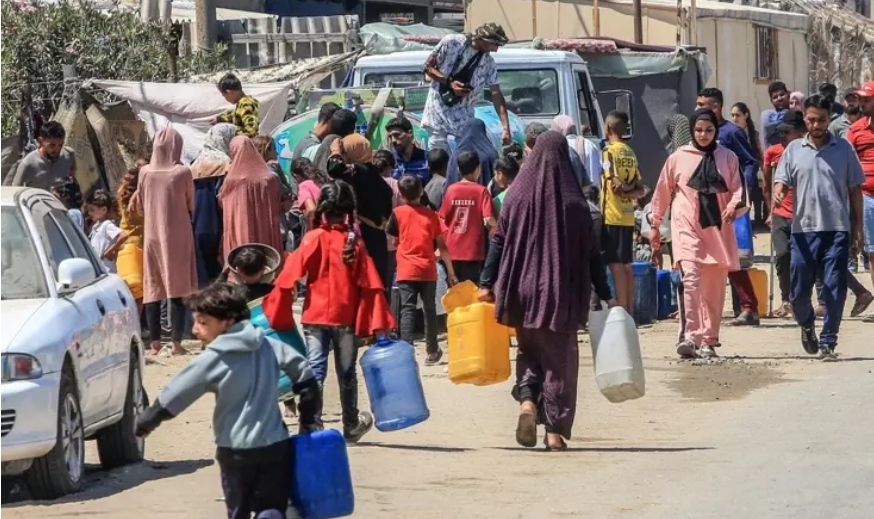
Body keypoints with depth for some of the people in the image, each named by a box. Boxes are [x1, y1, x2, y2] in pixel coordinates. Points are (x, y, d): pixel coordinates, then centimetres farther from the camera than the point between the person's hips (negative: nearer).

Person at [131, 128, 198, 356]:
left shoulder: (145, 172, -2)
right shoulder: (183, 172, -10)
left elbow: (140, 207, 7)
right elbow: (190, 204, 2)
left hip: (152, 235, 2)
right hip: (178, 235, -2)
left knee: (153, 288, 7)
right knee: (177, 287, 1)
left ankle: (154, 342, 5)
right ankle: (177, 342, -2)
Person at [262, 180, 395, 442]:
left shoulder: (313, 239, -8)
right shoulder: (356, 243, -3)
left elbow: (289, 278, -11)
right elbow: (371, 285, -5)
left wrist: (276, 311, 0)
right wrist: (378, 323, -1)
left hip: (316, 316, -2)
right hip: (347, 318, 2)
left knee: (315, 370, -2)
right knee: (347, 373, 15)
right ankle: (351, 426, 29)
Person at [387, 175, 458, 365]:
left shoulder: (398, 213, 0)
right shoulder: (430, 214, 5)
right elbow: (442, 245, 6)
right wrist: (451, 272, 10)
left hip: (406, 270, -2)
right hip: (428, 270, 2)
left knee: (408, 310, -5)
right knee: (429, 310, 12)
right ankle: (432, 352, 21)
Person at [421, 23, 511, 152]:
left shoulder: (488, 63, -1)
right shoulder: (451, 42, -10)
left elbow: (496, 95, -2)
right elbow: (428, 67, -4)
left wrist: (506, 128, -10)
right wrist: (449, 82, -20)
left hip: (464, 115, 3)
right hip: (439, 108, -3)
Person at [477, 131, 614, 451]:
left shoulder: (517, 197, -1)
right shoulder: (574, 203, -3)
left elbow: (498, 241, -2)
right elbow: (591, 254, -1)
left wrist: (487, 283, 3)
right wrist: (606, 296, 5)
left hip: (524, 292, 1)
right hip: (562, 294, -1)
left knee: (529, 350, 17)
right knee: (559, 358, 6)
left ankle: (527, 400, -10)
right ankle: (555, 430, 2)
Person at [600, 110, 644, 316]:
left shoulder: (609, 151, -10)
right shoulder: (630, 153, 13)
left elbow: (615, 184, -18)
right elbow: (640, 189, 12)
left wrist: (623, 189, 0)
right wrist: (629, 190, -3)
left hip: (612, 216, -8)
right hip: (627, 217, 8)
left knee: (616, 265, -7)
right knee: (626, 266, 12)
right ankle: (629, 312, 15)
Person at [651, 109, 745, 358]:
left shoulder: (728, 158, 8)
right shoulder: (678, 157, 5)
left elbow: (737, 189, 5)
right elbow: (663, 191, 13)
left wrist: (734, 205, -17)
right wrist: (655, 224, 16)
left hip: (718, 228, 2)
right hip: (687, 226, -2)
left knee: (714, 287, 7)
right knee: (690, 277, -20)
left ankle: (708, 340, 18)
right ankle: (688, 336, -27)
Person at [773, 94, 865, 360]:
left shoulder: (843, 149, 5)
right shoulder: (794, 149, 7)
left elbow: (855, 189, 8)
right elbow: (781, 181, 6)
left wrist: (857, 227, 5)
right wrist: (778, 193, -19)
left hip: (837, 229, -1)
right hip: (804, 229, 1)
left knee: (834, 290, -3)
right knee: (798, 291, 4)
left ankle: (827, 342, 6)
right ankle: (807, 325, 32)